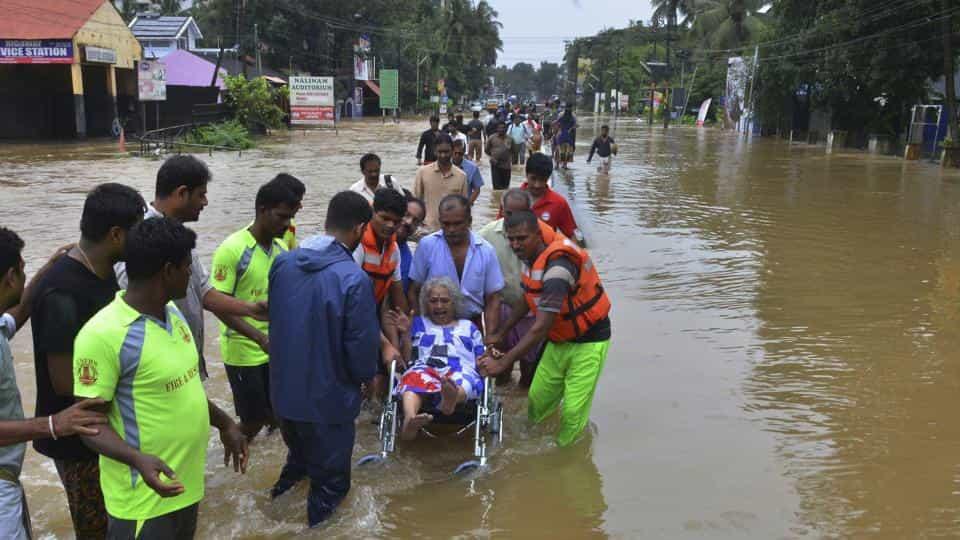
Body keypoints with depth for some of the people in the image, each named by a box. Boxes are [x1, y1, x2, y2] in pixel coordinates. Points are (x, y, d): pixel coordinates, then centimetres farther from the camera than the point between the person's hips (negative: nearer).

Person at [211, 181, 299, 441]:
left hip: (275, 349, 6)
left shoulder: (281, 248, 3)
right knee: (254, 419, 2)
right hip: (243, 351, -6)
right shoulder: (232, 249, -17)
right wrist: (260, 337, -29)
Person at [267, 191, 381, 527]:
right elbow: (362, 345, -20)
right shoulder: (353, 279, -26)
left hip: (284, 389, 6)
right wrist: (367, 376, 2)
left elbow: (274, 318, 6)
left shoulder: (282, 263, -7)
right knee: (329, 478, 17)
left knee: (298, 455, 33)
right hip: (327, 397, -6)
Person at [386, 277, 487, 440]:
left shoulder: (468, 326, 31)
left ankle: (451, 398, -73)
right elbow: (407, 359, 17)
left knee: (463, 381, -39)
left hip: (461, 371, 1)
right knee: (415, 379, -39)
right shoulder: (418, 323, 29)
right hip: (424, 368, 0)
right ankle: (410, 420, -67)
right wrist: (406, 333, 4)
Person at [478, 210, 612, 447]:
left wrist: (502, 362, -33)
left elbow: (541, 328, -35)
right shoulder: (531, 258, -3)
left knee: (573, 411, -6)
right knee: (537, 400, 9)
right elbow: (529, 301, 15)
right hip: (559, 339, 8)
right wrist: (499, 334, 15)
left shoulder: (557, 266, -32)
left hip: (588, 341, -8)